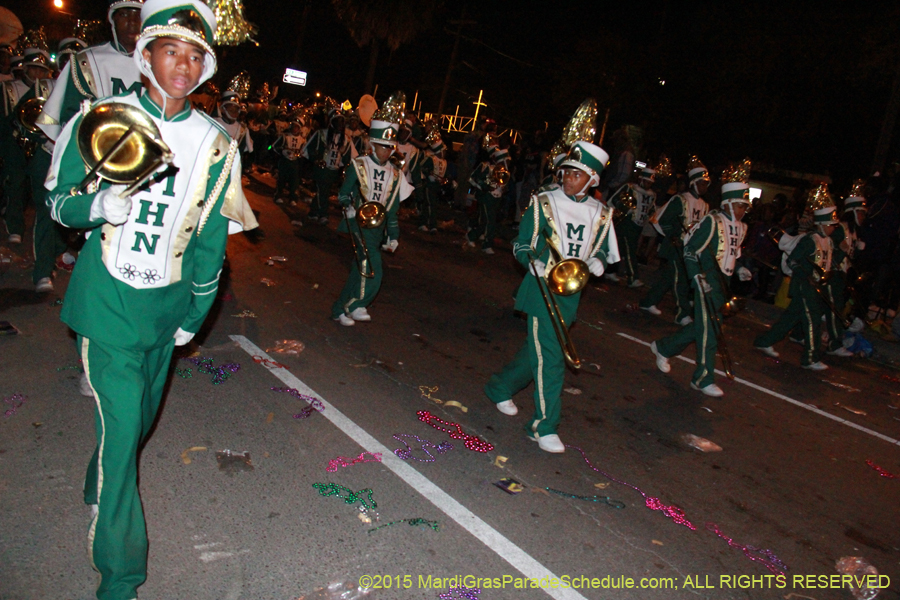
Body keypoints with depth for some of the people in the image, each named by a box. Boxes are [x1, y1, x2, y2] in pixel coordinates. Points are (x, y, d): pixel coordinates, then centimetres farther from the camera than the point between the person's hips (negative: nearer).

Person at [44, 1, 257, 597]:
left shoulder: (216, 145, 0)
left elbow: (212, 238, 6)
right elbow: (59, 199, 2)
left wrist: (195, 314, 10)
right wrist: (99, 205, -22)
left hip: (167, 303, 4)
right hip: (109, 300, -3)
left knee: (142, 415, 18)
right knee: (121, 424, -5)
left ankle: (101, 488, 50)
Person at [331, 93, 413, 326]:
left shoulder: (395, 175, 12)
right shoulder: (358, 165, 0)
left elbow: (393, 209, 14)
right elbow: (343, 194, 2)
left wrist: (393, 236, 11)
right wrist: (348, 206, -19)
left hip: (378, 226, 5)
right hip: (358, 221, -5)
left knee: (360, 269, 8)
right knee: (372, 264, -23)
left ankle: (340, 309, 20)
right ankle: (356, 304, -10)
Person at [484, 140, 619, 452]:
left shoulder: (601, 215, 7)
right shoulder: (543, 203, -3)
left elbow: (602, 251, 17)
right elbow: (522, 245, -1)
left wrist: (597, 261, -7)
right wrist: (534, 263, -22)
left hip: (571, 291, 5)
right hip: (542, 288, -5)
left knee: (537, 348, 16)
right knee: (550, 356, -10)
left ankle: (500, 388, 39)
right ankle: (544, 425, 1)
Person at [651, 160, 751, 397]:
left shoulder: (740, 228, 13)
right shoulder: (712, 222, -12)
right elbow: (690, 250, -13)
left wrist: (739, 270, 11)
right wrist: (698, 278, -17)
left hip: (722, 283, 8)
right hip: (707, 281, -8)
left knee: (702, 326, 14)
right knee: (710, 328, -6)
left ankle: (663, 347, 32)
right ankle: (703, 378, 3)